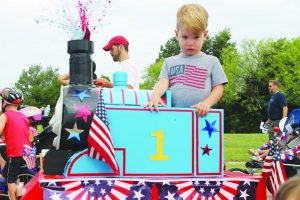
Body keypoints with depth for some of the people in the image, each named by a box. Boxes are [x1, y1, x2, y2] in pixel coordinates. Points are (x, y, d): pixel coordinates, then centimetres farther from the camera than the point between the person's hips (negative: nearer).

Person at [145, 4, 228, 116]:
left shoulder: (212, 62, 11)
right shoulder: (170, 62, 16)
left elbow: (218, 88, 7)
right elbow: (163, 82, 2)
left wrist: (207, 103, -13)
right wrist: (155, 95, -21)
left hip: (200, 116, -1)